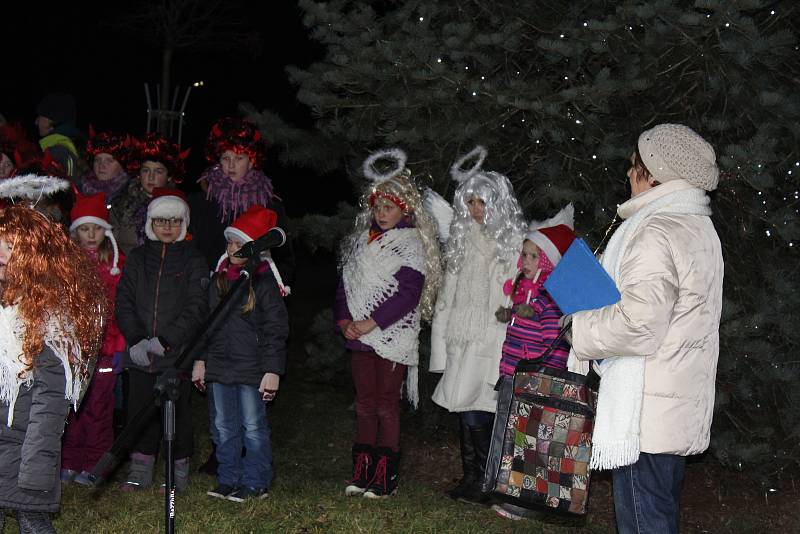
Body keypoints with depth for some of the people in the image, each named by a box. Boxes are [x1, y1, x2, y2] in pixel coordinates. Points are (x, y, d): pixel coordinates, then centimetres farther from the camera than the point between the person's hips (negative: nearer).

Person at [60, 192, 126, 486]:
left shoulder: (116, 264, 6)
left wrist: (119, 343, -1)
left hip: (105, 346, 0)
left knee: (98, 406, 0)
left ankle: (92, 466, 9)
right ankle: (69, 464, 10)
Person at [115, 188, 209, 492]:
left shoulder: (192, 261, 3)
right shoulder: (137, 259, 12)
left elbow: (196, 308, -6)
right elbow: (124, 302, 6)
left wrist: (165, 341, -16)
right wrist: (136, 340, -10)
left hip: (178, 353, -3)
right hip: (140, 354, 3)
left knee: (177, 412, 1)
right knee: (140, 411, 6)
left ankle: (178, 472, 14)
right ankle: (140, 470, 19)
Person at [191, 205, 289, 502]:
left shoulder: (264, 282, -7)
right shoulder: (219, 278, 11)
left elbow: (276, 329, -9)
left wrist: (272, 370, -14)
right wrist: (200, 360, 15)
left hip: (251, 367, -6)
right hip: (219, 365, 6)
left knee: (253, 427, 0)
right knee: (225, 427, 11)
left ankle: (255, 483, 9)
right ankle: (228, 481, 21)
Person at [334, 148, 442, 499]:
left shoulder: (411, 243, -5)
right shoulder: (361, 240, 14)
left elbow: (409, 292, -15)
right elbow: (345, 283, 14)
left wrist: (372, 322, -18)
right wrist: (344, 321, -2)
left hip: (394, 336, -6)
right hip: (360, 336, 6)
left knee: (386, 404, -3)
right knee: (365, 402, 9)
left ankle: (385, 477, 2)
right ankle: (361, 473, 14)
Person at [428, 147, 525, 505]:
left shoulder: (513, 242, -4)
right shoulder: (462, 239, 15)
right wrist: (440, 336, 11)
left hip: (492, 337, -6)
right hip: (461, 334, 6)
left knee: (472, 407, -10)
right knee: (463, 407, 6)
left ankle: (484, 482, 2)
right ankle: (471, 479, 15)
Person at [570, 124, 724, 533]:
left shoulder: (656, 233, -18)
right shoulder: (700, 227, 14)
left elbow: (639, 326, -24)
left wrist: (582, 329, -8)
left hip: (645, 412, -10)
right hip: (682, 406, 10)